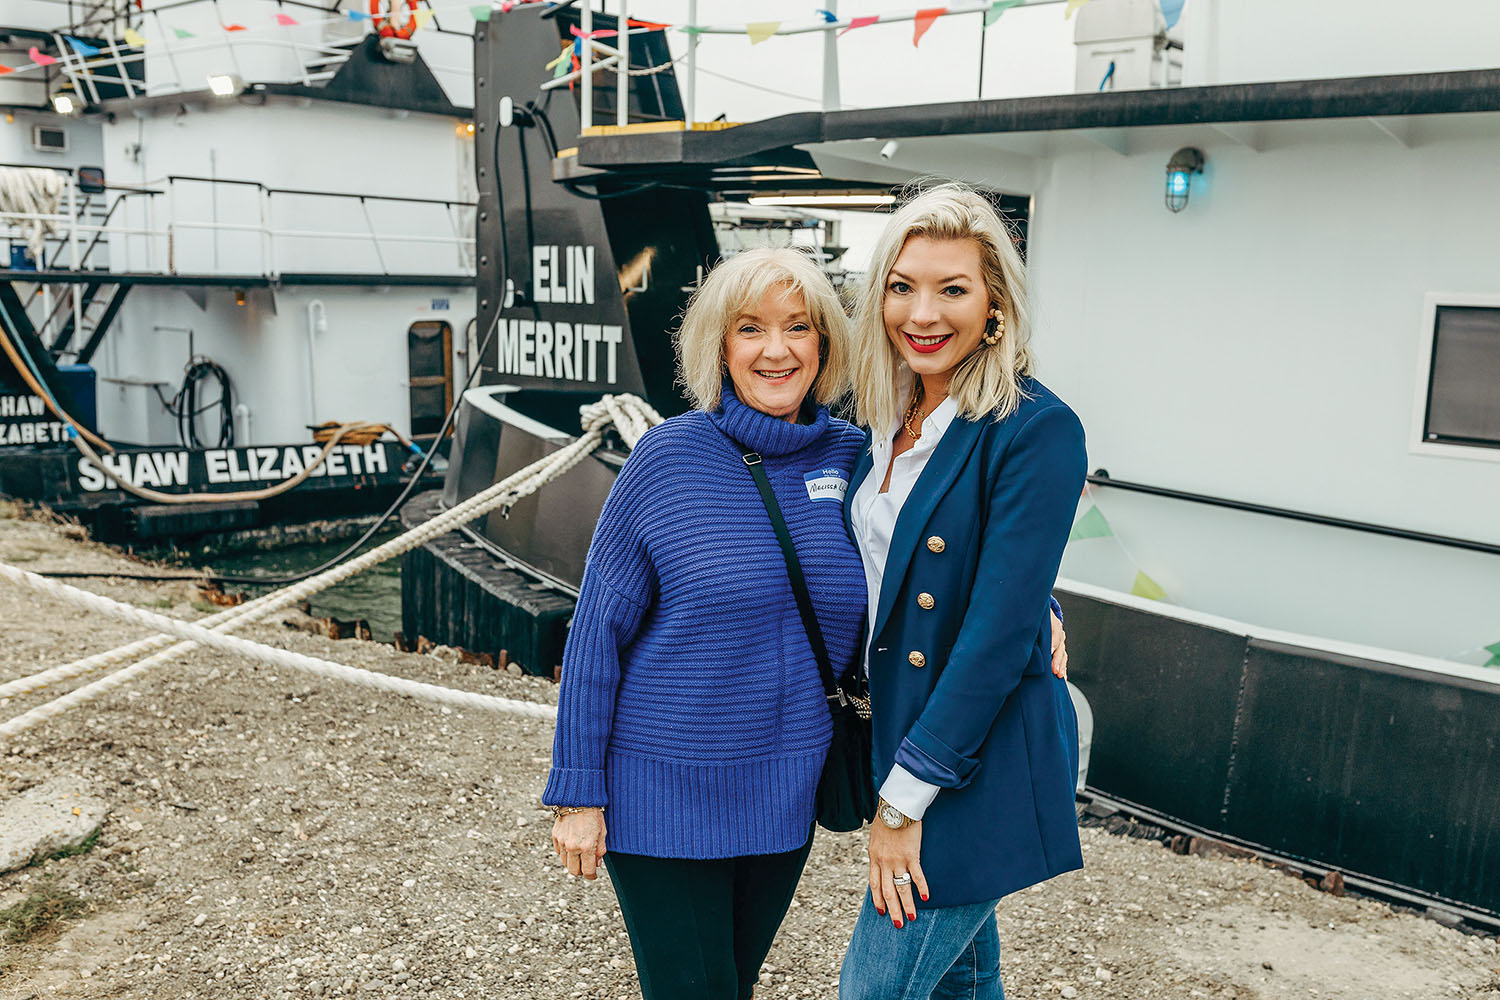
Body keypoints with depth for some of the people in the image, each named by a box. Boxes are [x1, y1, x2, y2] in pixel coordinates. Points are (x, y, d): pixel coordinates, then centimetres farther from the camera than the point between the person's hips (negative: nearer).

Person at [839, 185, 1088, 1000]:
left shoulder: (1038, 433, -19)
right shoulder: (892, 421, 4)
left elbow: (997, 634, -21)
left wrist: (905, 798, -18)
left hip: (980, 765, -7)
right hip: (903, 736, 7)